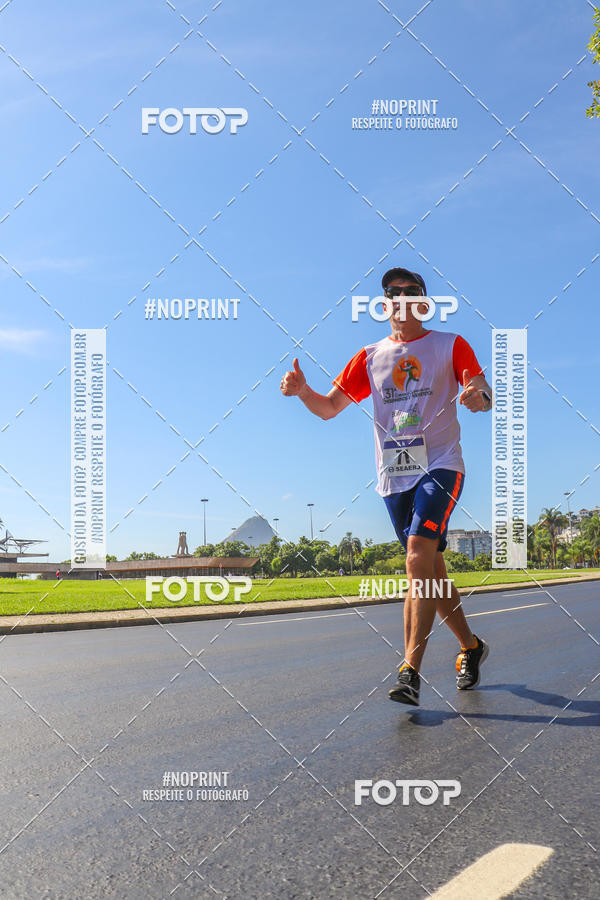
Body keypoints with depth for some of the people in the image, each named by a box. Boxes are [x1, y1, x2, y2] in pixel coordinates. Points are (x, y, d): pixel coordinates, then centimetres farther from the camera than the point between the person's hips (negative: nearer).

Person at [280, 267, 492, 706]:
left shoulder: (451, 345, 5)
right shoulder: (370, 357, 13)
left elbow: (484, 397, 0)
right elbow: (330, 407, 11)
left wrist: (477, 397, -24)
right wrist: (302, 391, -10)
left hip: (439, 466, -4)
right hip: (394, 474, 4)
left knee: (419, 557, -21)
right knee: (430, 570, 9)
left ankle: (411, 671, -20)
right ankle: (471, 646, 30)